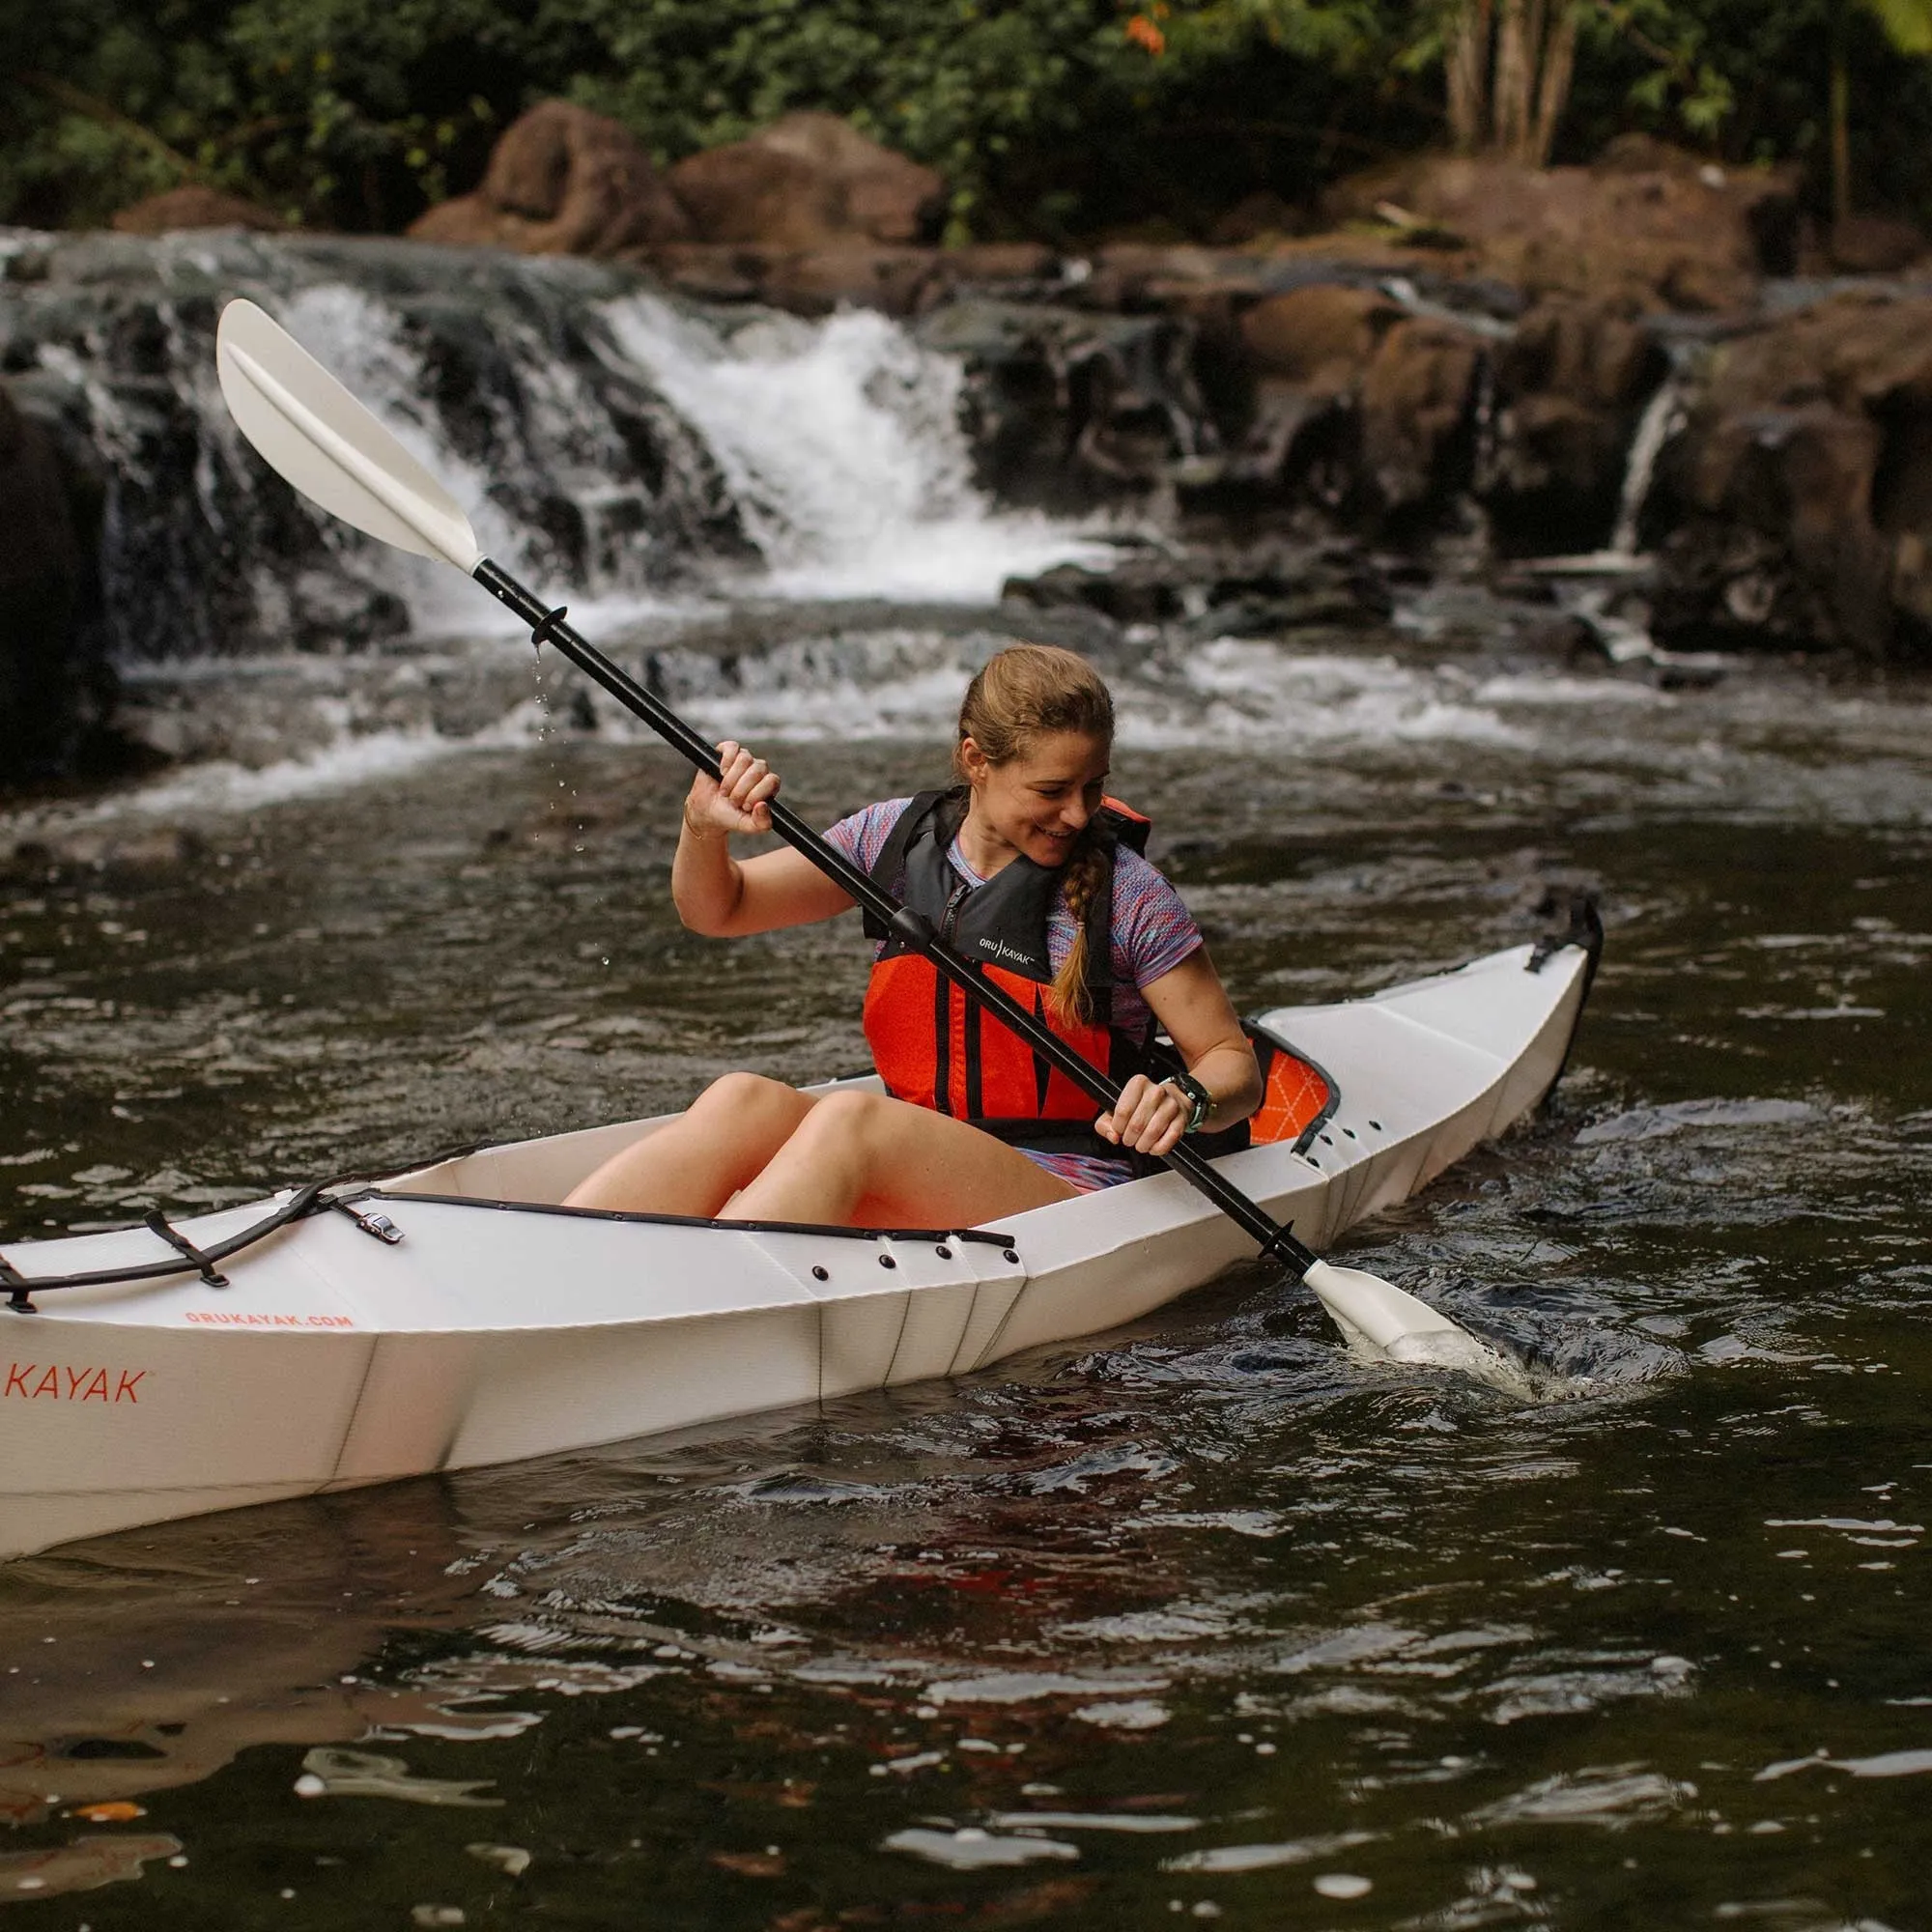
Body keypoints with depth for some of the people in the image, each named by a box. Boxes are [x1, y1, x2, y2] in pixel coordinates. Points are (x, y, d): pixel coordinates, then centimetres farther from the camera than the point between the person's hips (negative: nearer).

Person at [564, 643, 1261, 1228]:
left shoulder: (1126, 892, -4)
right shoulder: (898, 835, 7)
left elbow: (1235, 1063, 2)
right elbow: (716, 909, 15)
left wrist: (1188, 1098, -22)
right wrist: (704, 826, -7)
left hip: (1068, 1198, -4)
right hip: (913, 1174, 4)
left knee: (849, 1118, -33)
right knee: (743, 1100, -27)